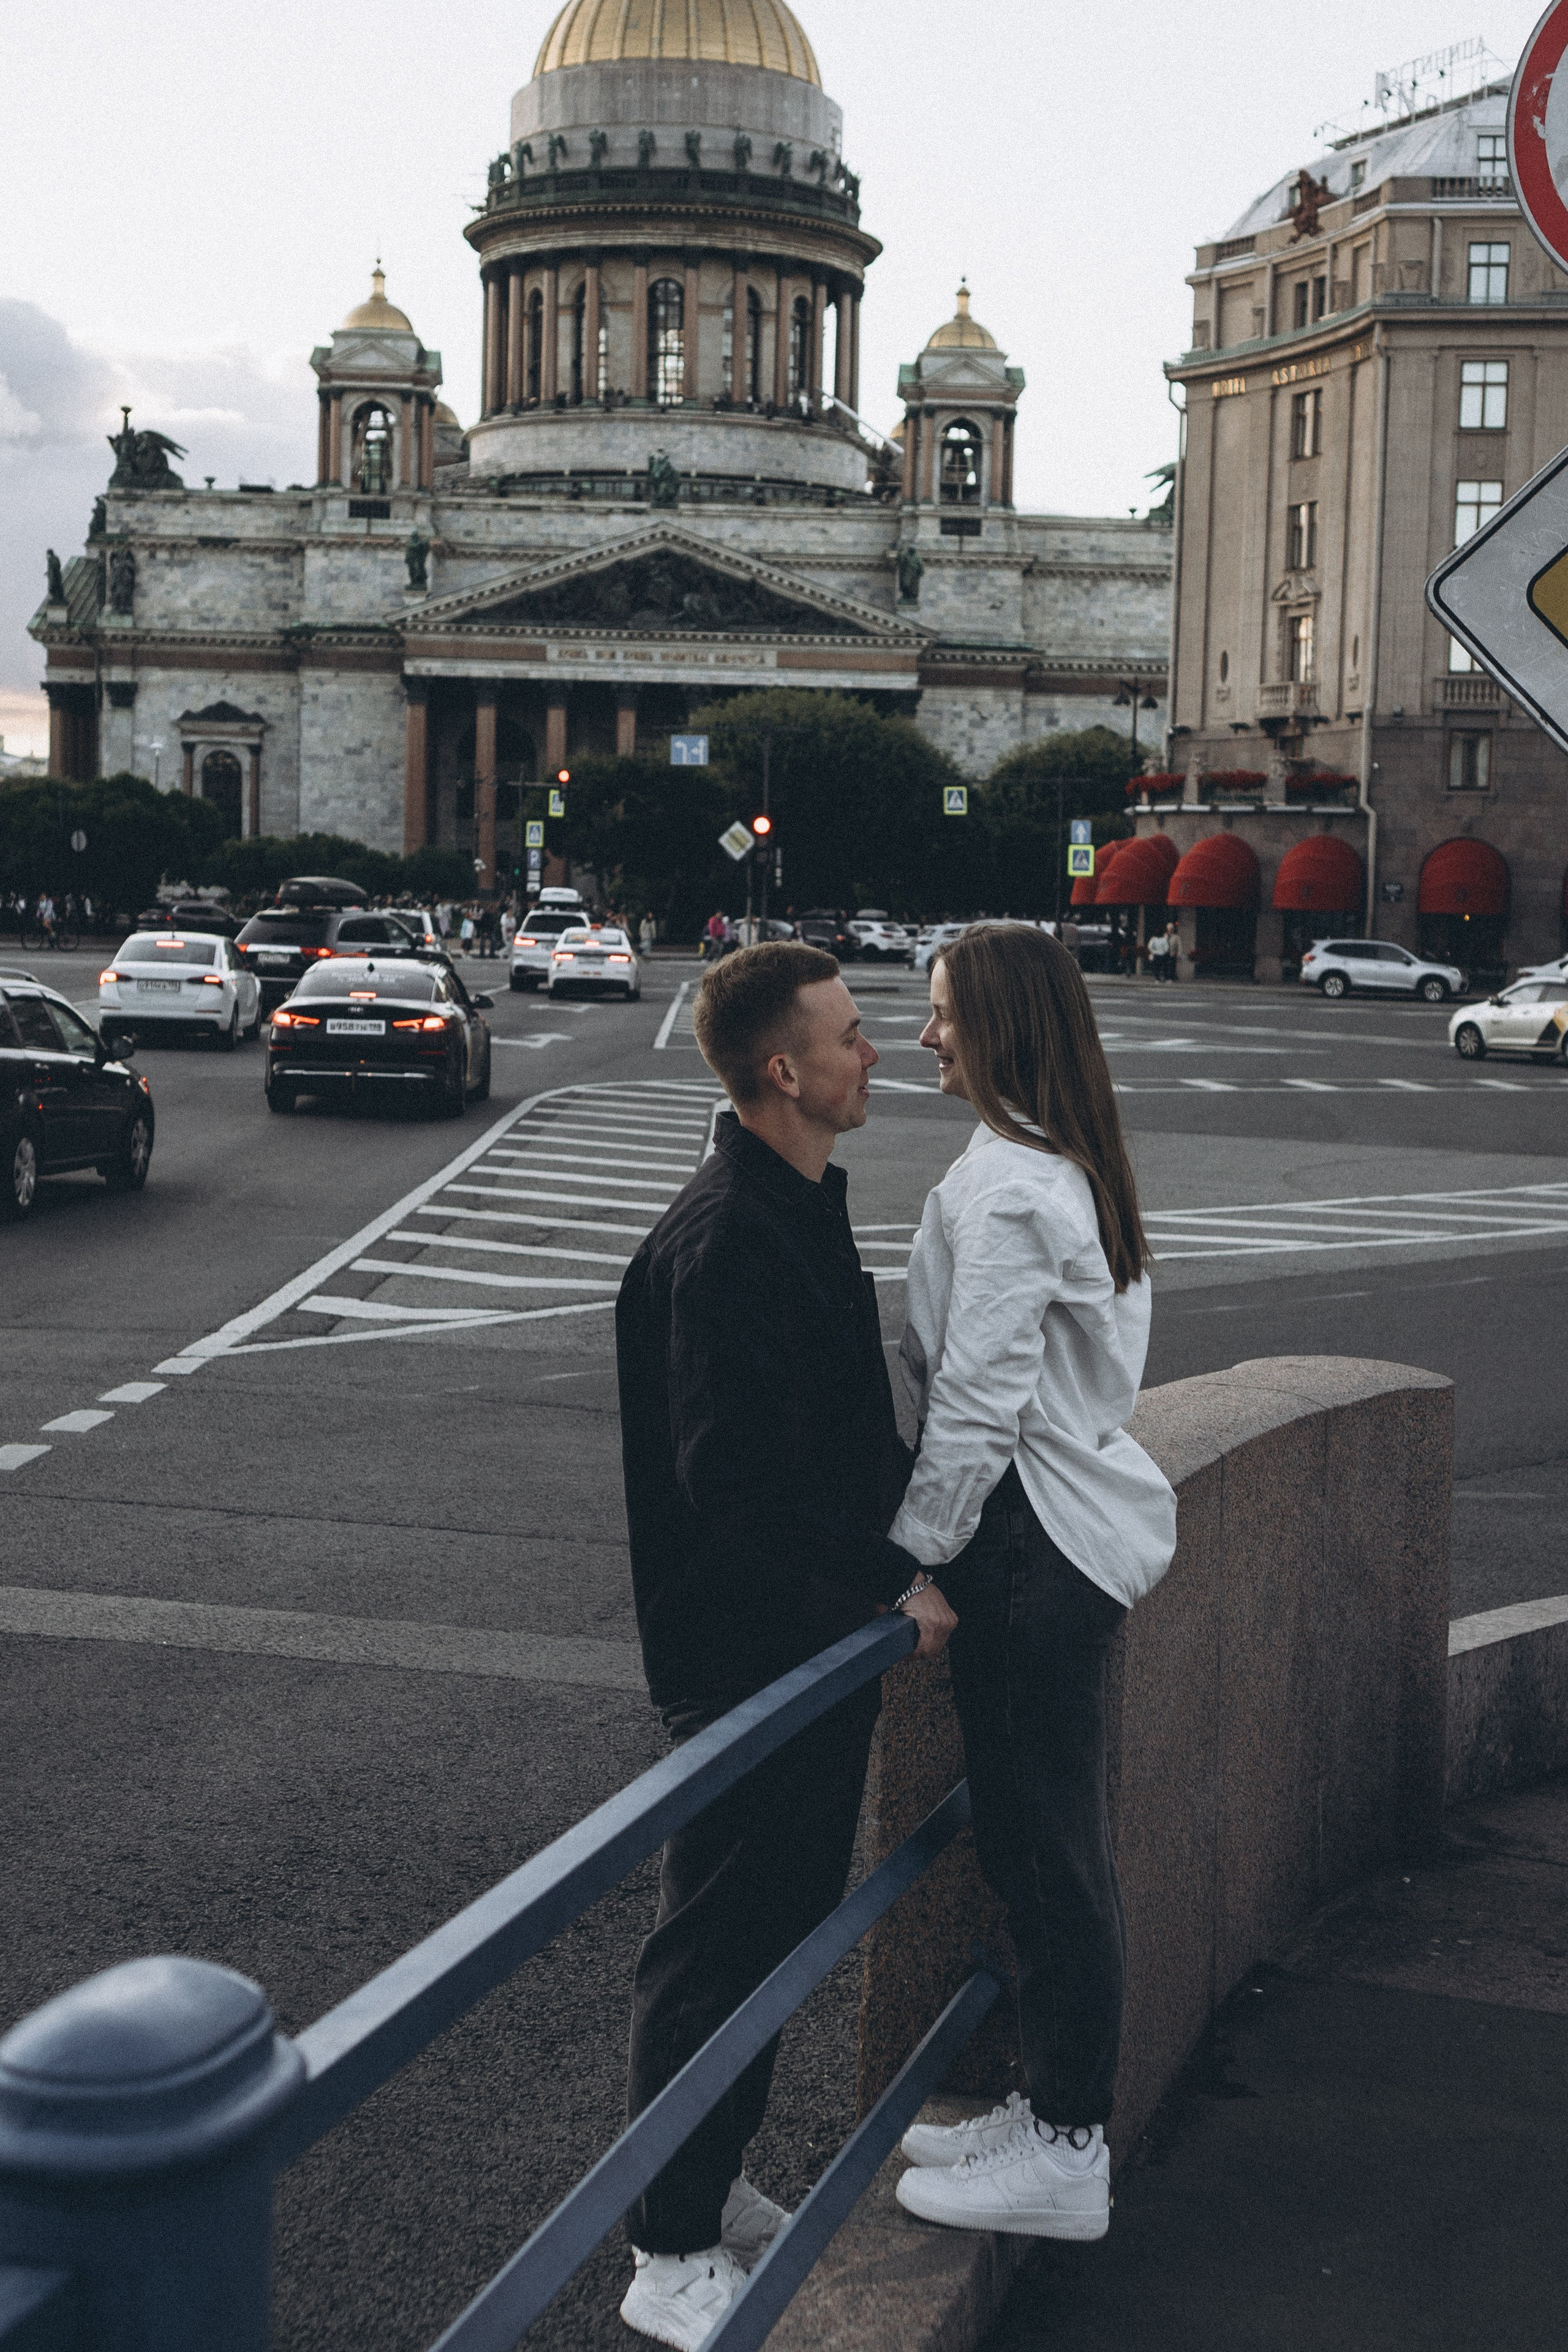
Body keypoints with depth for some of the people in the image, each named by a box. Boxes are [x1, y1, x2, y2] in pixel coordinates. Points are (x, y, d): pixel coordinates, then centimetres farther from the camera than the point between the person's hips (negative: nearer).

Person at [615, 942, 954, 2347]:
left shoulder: (804, 1208, 10)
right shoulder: (726, 1243, -23)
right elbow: (742, 1481, -27)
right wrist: (894, 1583, -18)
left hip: (819, 1643, 10)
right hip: (748, 1654, -10)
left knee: (778, 1929, 20)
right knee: (719, 1947, 1)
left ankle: (716, 2188, 35)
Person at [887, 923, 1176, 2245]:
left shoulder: (1002, 1186, -19)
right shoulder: (1076, 1167, 13)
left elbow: (978, 1400, -21)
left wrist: (915, 1554, -12)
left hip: (1036, 1539, -10)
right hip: (1081, 1518, 10)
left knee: (1042, 1845, 0)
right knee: (1045, 1839, 17)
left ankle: (1066, 2158, 11)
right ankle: (1054, 2108, 29)